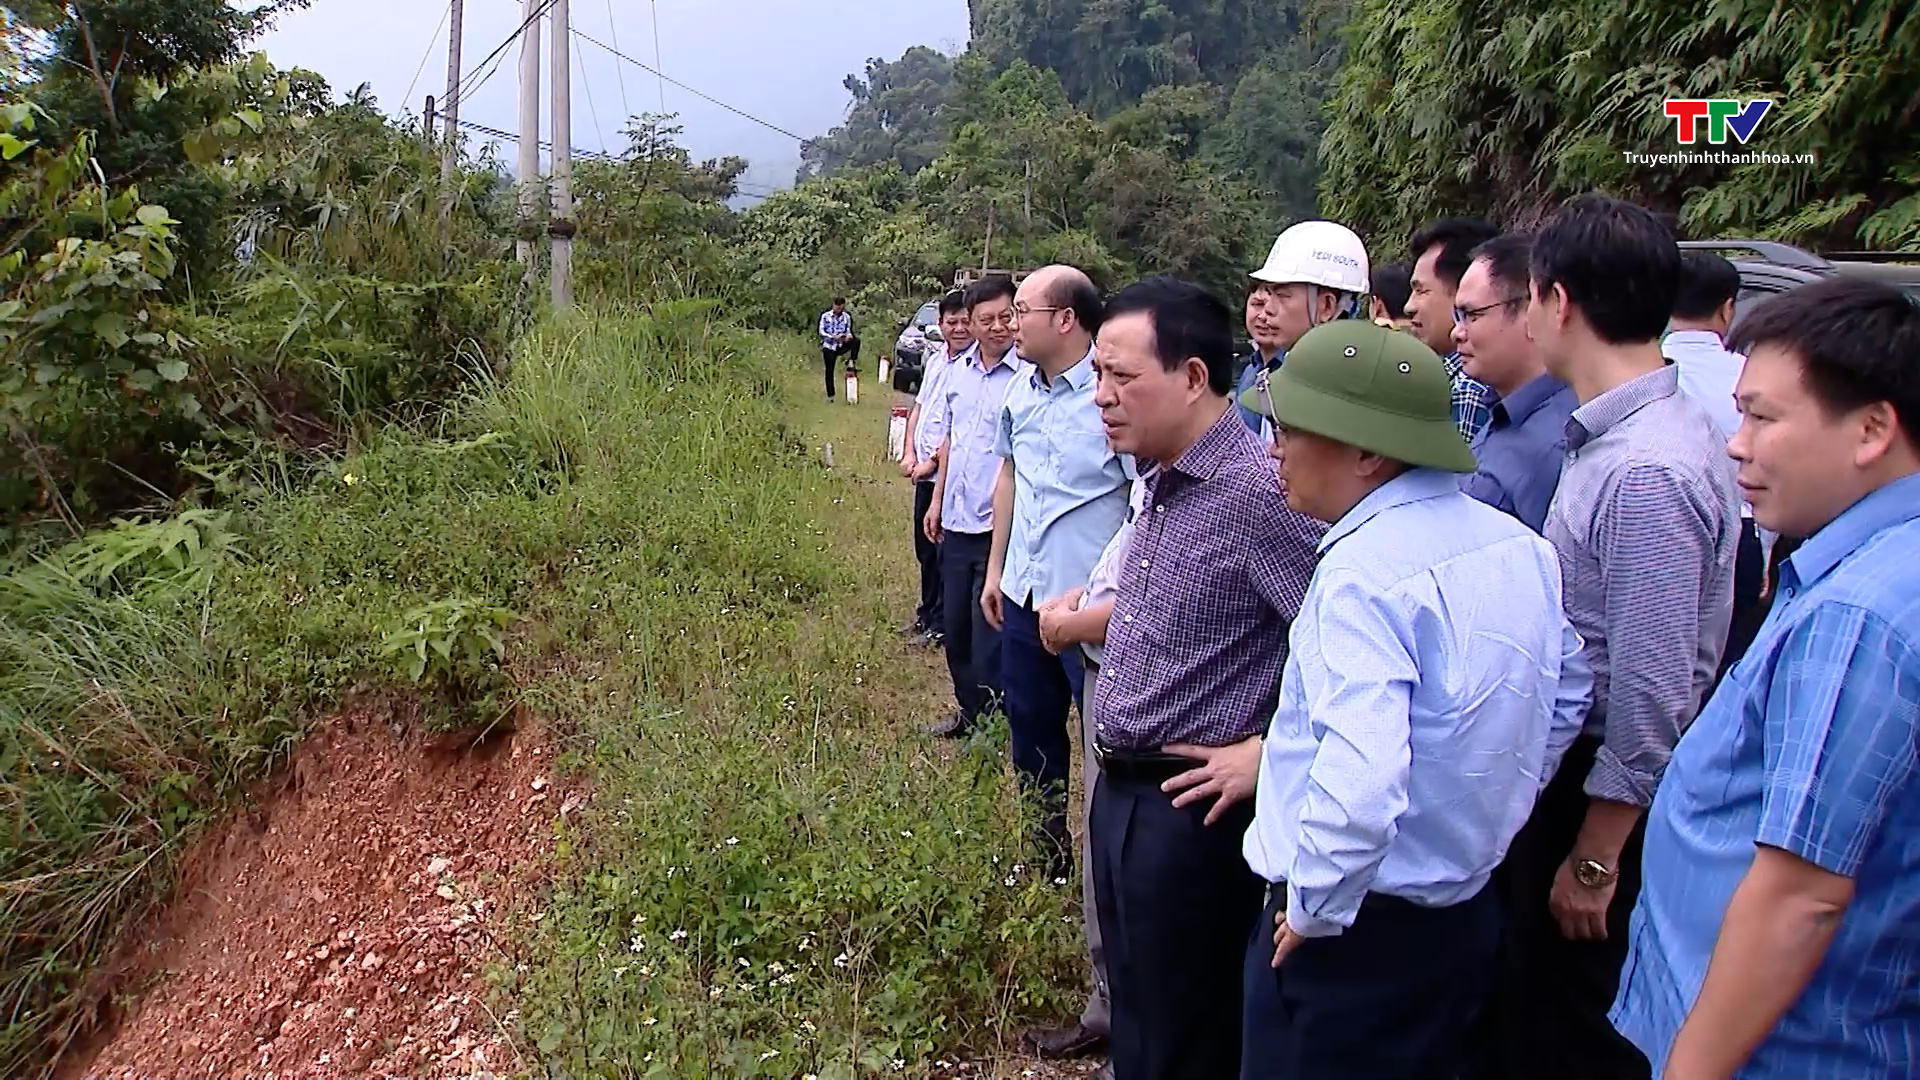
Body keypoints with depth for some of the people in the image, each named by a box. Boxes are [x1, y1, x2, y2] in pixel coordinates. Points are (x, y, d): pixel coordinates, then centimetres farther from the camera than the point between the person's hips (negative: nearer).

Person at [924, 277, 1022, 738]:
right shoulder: (958, 371, 8)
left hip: (999, 523, -7)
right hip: (957, 520, 7)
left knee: (989, 628, 1)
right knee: (956, 626, 17)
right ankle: (969, 709, 33)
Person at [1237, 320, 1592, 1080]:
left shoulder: (1364, 572, -26)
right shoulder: (1519, 545, 1)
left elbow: (1358, 784, -36)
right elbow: (1569, 696, 16)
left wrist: (1313, 909, -20)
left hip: (1363, 930, -8)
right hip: (1468, 910, 8)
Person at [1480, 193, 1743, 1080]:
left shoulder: (1644, 473, -27)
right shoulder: (1610, 438, 4)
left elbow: (1652, 699, -26)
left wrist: (1593, 862, -18)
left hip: (1607, 795, -9)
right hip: (1565, 765, 9)